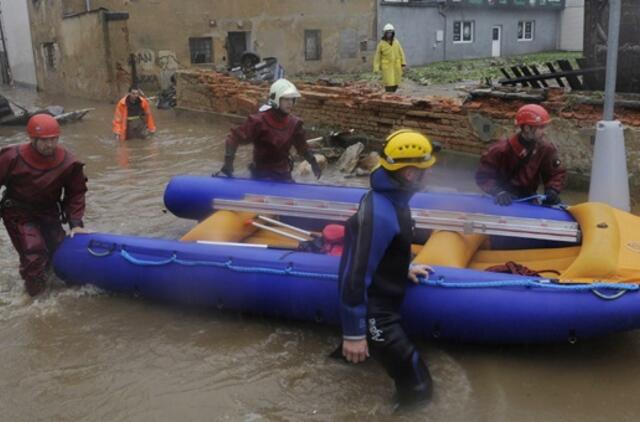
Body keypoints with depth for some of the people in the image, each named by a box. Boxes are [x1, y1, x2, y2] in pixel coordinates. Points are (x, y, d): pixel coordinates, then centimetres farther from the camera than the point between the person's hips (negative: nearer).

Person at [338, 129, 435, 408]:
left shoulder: (391, 198, 0)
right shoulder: (380, 215, -29)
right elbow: (355, 275, -27)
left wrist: (403, 268, 19)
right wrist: (354, 333, -22)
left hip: (383, 303, 9)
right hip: (375, 313, -9)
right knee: (418, 388, -4)